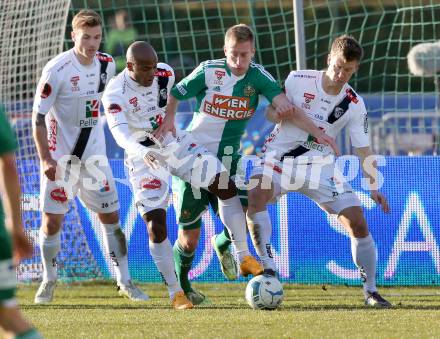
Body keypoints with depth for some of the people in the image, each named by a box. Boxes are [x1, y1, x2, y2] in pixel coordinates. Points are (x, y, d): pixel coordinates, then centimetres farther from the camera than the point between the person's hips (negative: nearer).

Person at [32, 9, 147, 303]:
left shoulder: (106, 64, -1)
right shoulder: (57, 69, -17)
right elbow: (39, 116, -15)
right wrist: (45, 159, -19)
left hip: (94, 155, 5)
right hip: (60, 157, -4)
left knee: (111, 217, 4)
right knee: (52, 221, -3)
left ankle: (124, 281, 13)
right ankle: (49, 280, 17)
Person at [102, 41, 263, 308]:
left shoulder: (165, 74, -7)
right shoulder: (115, 93, -23)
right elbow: (120, 133, -38)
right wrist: (142, 152, -55)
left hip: (175, 144, 5)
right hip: (145, 157, -5)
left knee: (227, 188, -5)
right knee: (156, 223, -13)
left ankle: (245, 258, 7)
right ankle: (175, 292, -2)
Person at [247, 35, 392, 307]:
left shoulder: (354, 104, -4)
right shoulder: (298, 80, -8)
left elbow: (363, 149, -3)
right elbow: (271, 112, 2)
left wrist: (374, 185, -17)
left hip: (319, 167, 2)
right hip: (280, 160, -2)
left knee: (358, 222, -9)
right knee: (256, 195, -33)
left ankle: (371, 291, 8)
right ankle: (269, 269, -30)